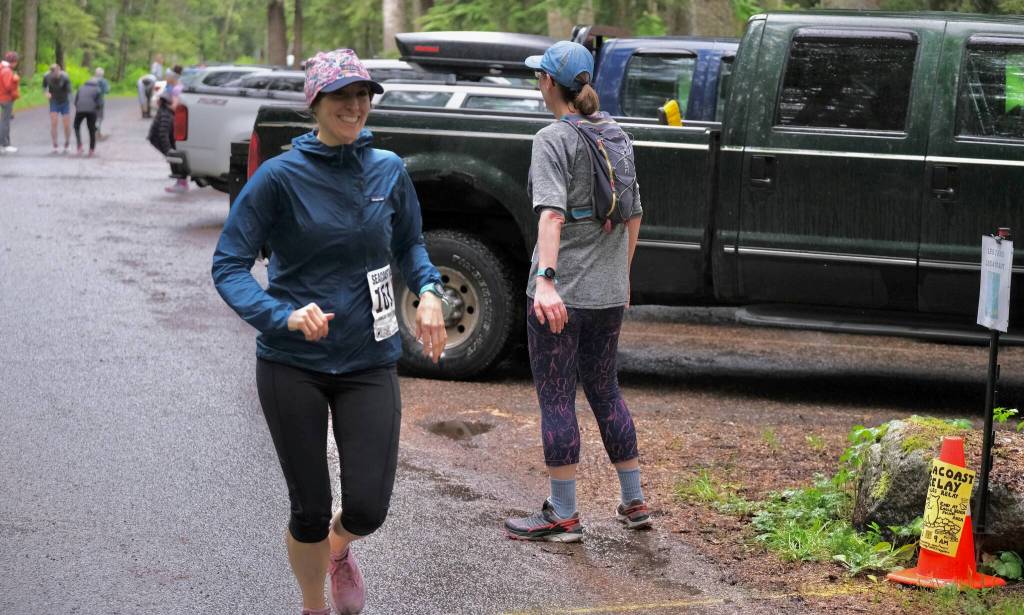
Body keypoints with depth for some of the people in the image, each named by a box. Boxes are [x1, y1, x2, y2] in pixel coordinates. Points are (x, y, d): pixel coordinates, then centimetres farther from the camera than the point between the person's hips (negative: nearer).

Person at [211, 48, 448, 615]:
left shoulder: (388, 170, 0)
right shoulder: (280, 176, -11)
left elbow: (409, 244, 18)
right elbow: (229, 264, -11)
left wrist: (428, 291, -3)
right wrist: (283, 316, -27)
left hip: (369, 361, 3)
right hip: (292, 365, -3)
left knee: (368, 507, -3)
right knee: (310, 509, 4)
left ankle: (338, 549, 36)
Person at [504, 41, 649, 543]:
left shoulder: (553, 139, -11)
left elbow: (552, 214, -24)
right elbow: (634, 213, 16)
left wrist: (545, 280, -33)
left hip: (560, 293, -7)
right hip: (608, 290, 7)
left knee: (556, 399, 1)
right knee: (605, 390, 18)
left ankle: (563, 515, 6)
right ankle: (634, 502, 24)